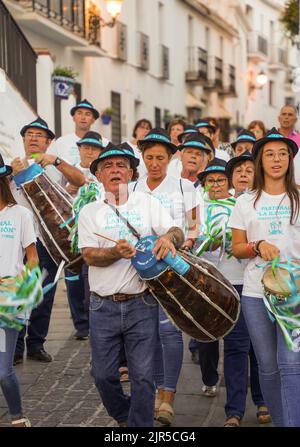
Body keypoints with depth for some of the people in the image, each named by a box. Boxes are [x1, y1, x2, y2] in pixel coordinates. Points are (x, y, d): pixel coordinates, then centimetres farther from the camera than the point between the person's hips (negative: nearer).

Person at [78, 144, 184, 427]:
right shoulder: (90, 212, 6)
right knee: (103, 375, 7)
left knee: (143, 376, -3)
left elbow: (177, 233, -3)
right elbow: (89, 255, -5)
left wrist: (168, 237, -26)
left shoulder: (148, 204, 7)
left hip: (141, 305, -1)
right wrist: (117, 252, -25)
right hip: (103, 307, 1)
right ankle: (123, 417, 33)